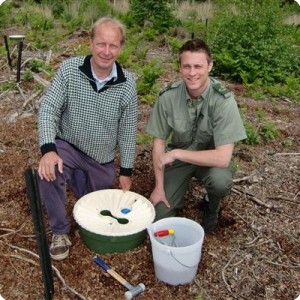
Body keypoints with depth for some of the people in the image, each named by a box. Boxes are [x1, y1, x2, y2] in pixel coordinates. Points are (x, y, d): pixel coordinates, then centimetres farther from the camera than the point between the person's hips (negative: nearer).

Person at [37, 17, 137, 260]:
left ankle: (80, 177, 47)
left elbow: (128, 130, -6)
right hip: (67, 146, -2)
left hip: (102, 158, 2)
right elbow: (48, 108, -16)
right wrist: (48, 149, -31)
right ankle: (60, 231, -8)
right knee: (48, 173, -34)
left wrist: (126, 171, -2)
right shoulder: (69, 69, -17)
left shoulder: (127, 83, -14)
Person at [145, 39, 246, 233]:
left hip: (211, 158, -1)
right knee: (160, 216, -10)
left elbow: (223, 157, -31)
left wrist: (176, 153, -29)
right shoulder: (168, 97, -19)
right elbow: (159, 142, -7)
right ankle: (179, 189, 23)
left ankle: (212, 205, 3)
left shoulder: (223, 100, -27)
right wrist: (159, 187, -8)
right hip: (177, 158, 2)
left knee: (220, 180, -35)